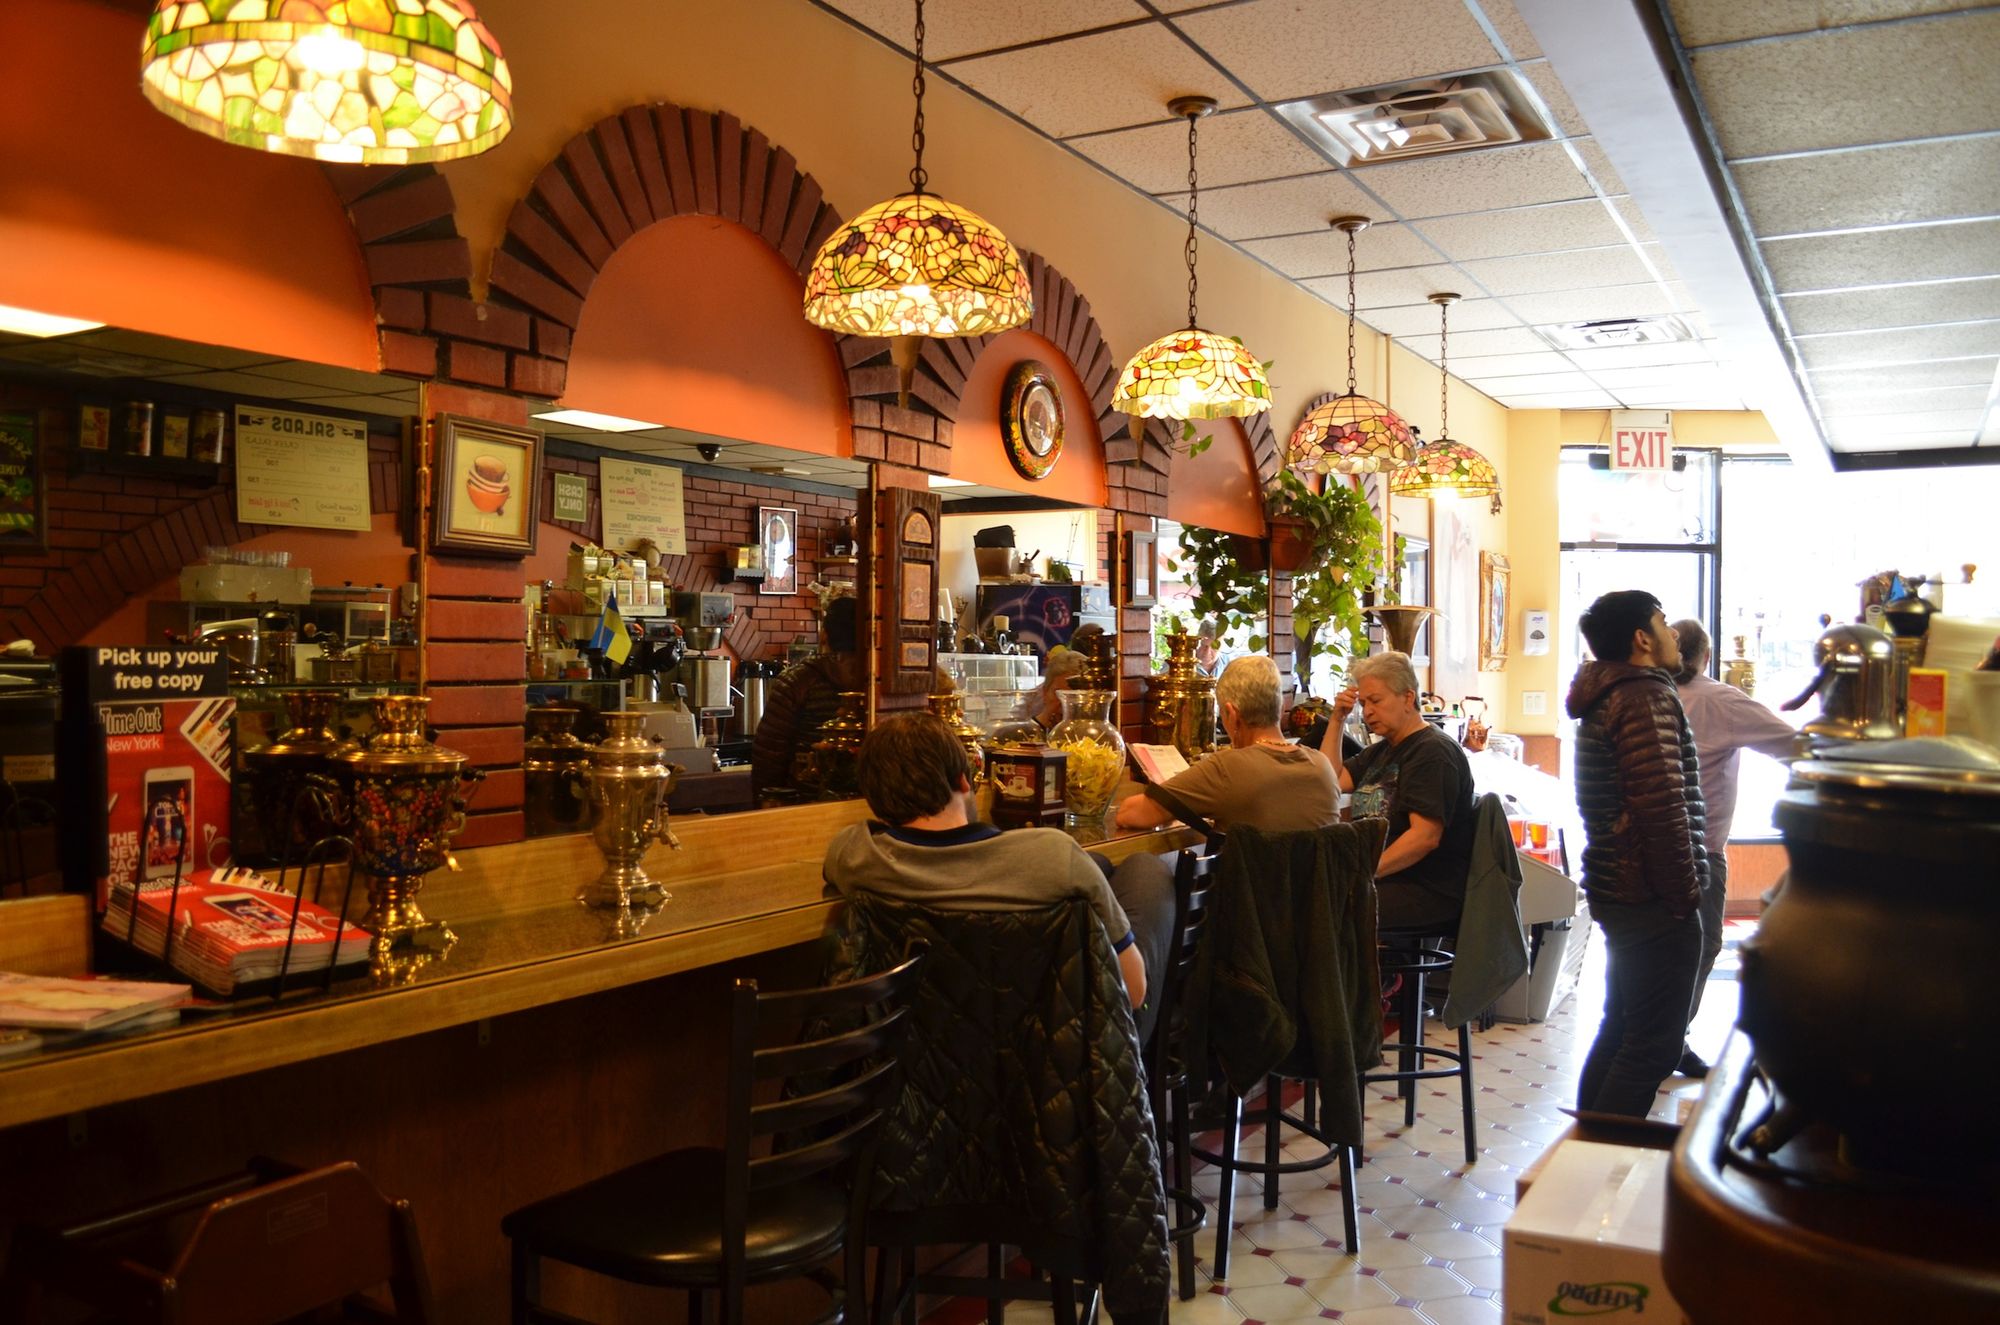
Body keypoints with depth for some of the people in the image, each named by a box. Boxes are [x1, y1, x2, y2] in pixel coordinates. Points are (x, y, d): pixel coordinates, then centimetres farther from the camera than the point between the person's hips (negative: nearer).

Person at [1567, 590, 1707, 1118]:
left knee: (1621, 1029, 19)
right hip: (1654, 897, -10)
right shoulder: (1646, 695, -16)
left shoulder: (1605, 697, 16)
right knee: (1654, 1044, -5)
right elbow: (1662, 805, -24)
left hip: (1618, 890, 10)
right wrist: (1684, 894, -17)